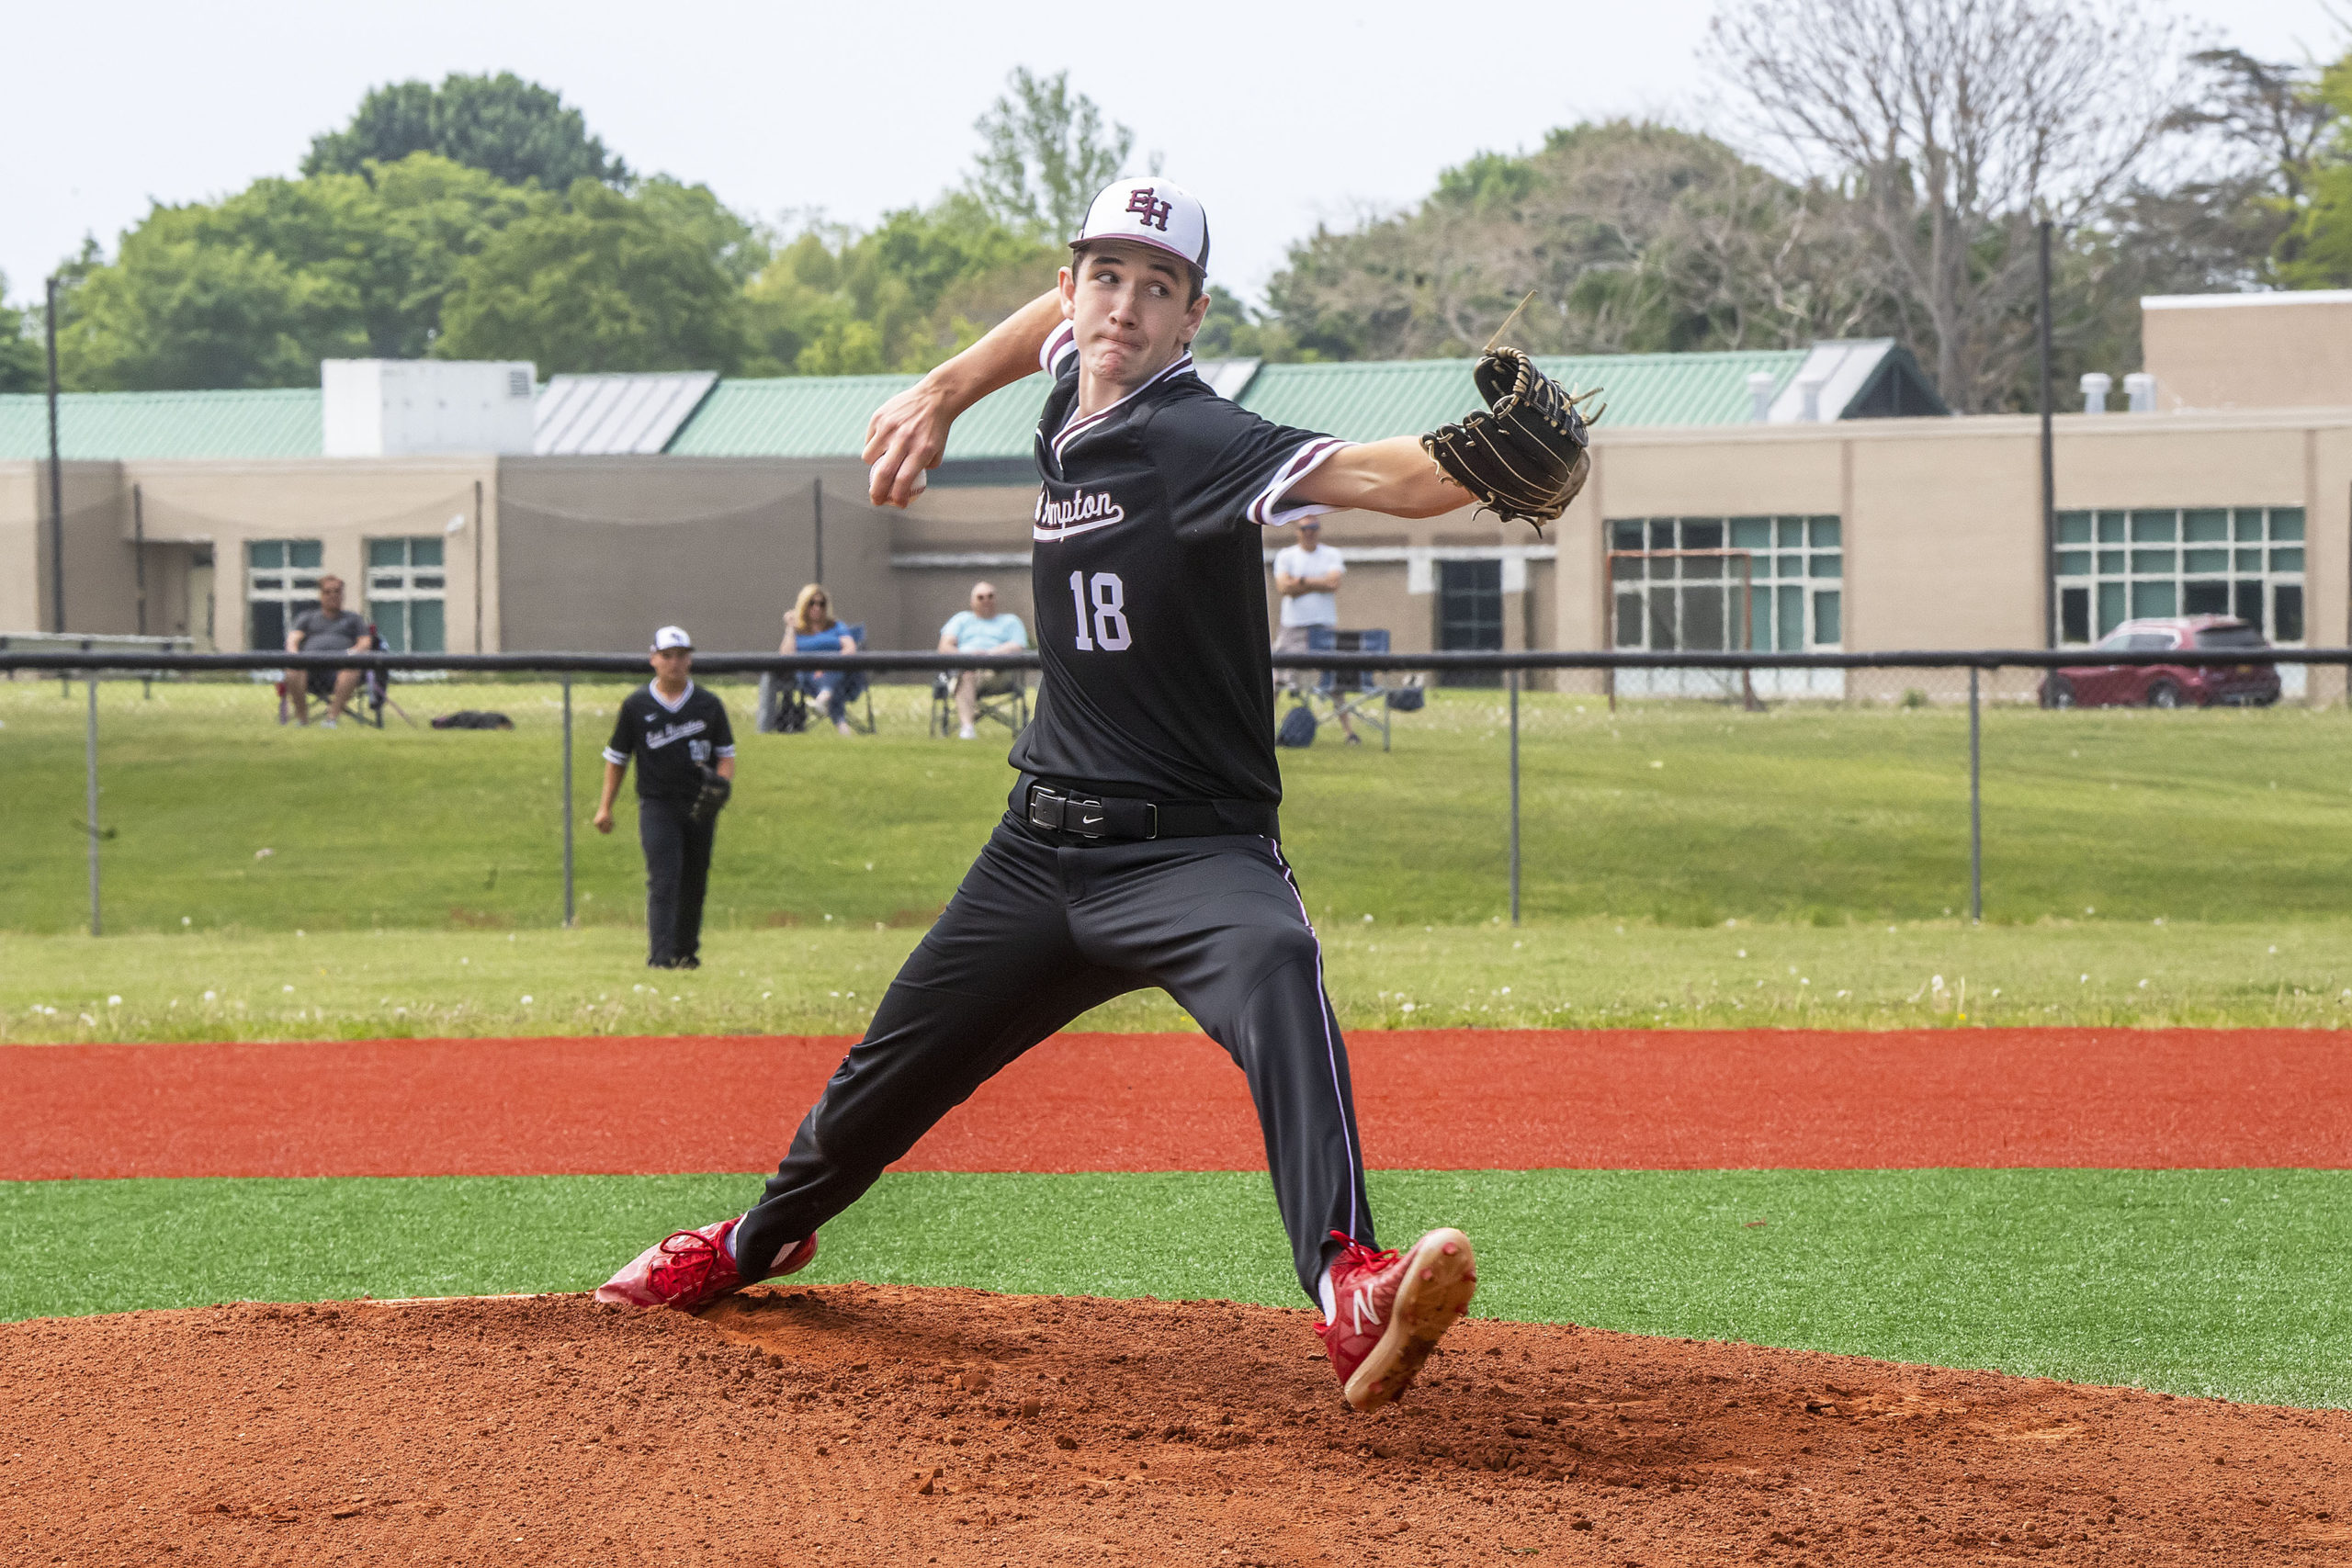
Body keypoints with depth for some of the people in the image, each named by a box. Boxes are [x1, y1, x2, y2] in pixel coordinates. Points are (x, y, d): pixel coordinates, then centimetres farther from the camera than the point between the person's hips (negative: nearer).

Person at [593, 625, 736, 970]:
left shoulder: (709, 705, 5)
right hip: (657, 805, -2)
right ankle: (659, 955, -20)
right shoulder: (636, 705, 2)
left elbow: (726, 756, 7)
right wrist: (605, 807, 6)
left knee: (694, 882, 10)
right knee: (663, 878, -16)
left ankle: (686, 951, 26)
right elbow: (617, 757, 10)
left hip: (700, 808, 2)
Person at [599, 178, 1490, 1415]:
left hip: (1191, 850, -7)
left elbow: (1362, 476, -38)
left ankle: (1350, 1295, -57)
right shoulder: (1072, 393, 3)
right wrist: (944, 392, 20)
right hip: (1042, 848, 7)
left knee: (1275, 976, -39)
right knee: (890, 1073, 19)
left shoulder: (1193, 439, -20)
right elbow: (1059, 315, 29)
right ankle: (762, 1241, 49)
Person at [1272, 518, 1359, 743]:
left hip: (1325, 624, 0)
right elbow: (1283, 587, -8)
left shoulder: (1331, 555, 7)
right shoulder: (1285, 555, 6)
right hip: (1293, 627, 0)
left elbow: (1333, 583, -9)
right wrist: (1317, 584, -7)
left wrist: (1301, 582, -8)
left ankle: (1348, 728, 2)